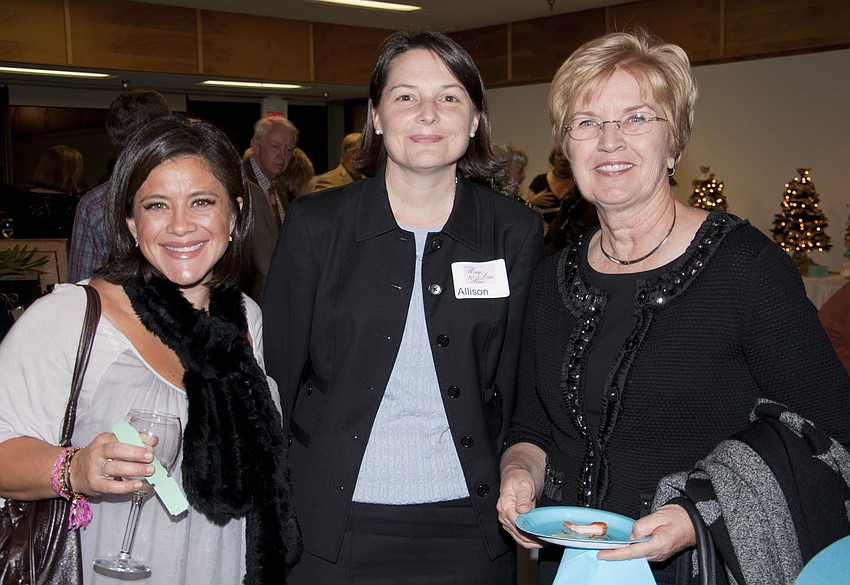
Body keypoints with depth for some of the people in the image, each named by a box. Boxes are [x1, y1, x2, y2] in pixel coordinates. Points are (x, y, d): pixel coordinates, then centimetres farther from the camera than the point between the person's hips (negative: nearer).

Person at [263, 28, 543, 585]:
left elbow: (517, 384, 4)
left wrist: (515, 491, -1)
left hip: (469, 525, 1)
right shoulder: (315, 224, -3)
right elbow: (279, 373, 1)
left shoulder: (516, 232, 0)